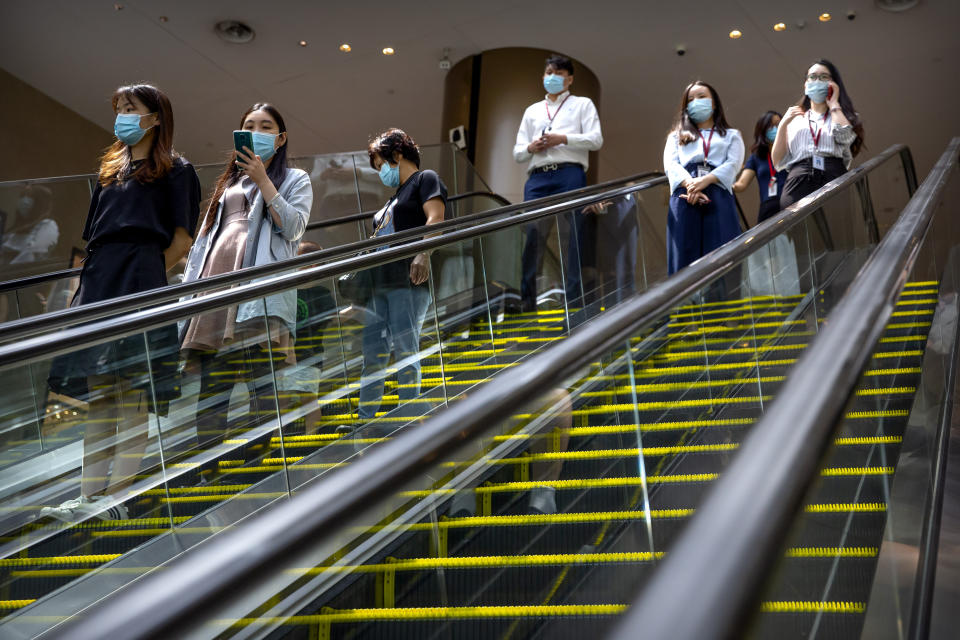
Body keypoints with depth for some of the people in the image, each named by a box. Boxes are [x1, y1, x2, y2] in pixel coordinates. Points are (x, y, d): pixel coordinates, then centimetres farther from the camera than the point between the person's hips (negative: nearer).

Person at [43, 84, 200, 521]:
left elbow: (181, 242, 0)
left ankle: (117, 496, -10)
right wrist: (84, 286, 11)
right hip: (98, 283, 6)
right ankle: (90, 496, 2)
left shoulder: (174, 170, 8)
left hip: (140, 285, -6)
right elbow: (93, 238, 23)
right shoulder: (109, 171, 26)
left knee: (133, 395, -9)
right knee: (98, 396, 2)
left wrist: (148, 276, -8)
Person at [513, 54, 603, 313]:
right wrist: (531, 148, -1)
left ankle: (575, 298, -11)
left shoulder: (582, 104, 18)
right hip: (537, 178, 3)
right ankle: (526, 299, -6)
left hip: (570, 175, -3)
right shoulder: (532, 110, 28)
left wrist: (562, 139, -8)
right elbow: (517, 152, 21)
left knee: (574, 238, -10)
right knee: (531, 237, -7)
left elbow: (596, 140, 2)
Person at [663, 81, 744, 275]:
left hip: (718, 197, -1)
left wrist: (705, 180, -13)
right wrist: (690, 185, -13)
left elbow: (733, 164, 7)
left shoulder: (731, 135, 27)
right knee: (685, 256, -11)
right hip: (684, 198, 1)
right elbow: (670, 165, 9)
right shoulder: (676, 136, 29)